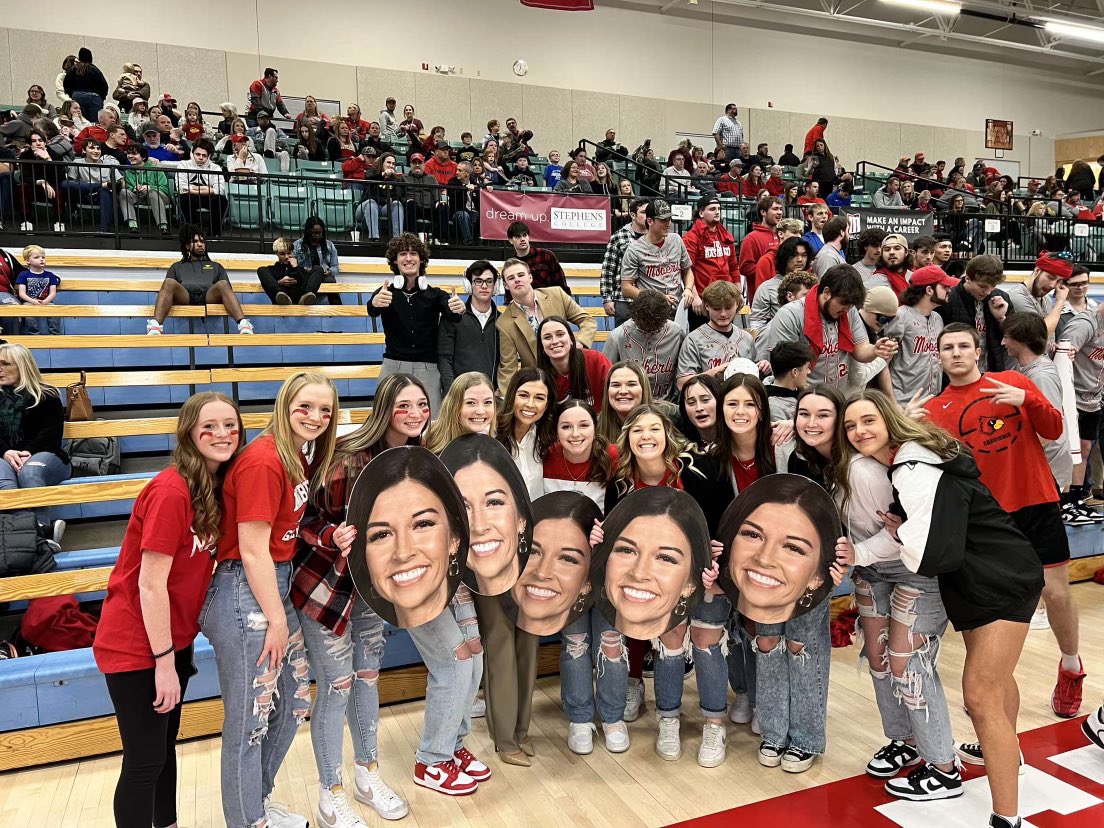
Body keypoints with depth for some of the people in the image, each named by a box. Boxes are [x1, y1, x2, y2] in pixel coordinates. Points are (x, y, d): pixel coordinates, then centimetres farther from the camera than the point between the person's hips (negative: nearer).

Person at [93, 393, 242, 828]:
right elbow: (150, 584, -22)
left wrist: (180, 644, 4)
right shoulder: (171, 491, -25)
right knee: (145, 760, 4)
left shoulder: (216, 485, 0)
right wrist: (164, 662, -18)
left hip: (173, 637, 8)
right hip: (136, 644, -8)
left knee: (165, 743, 23)